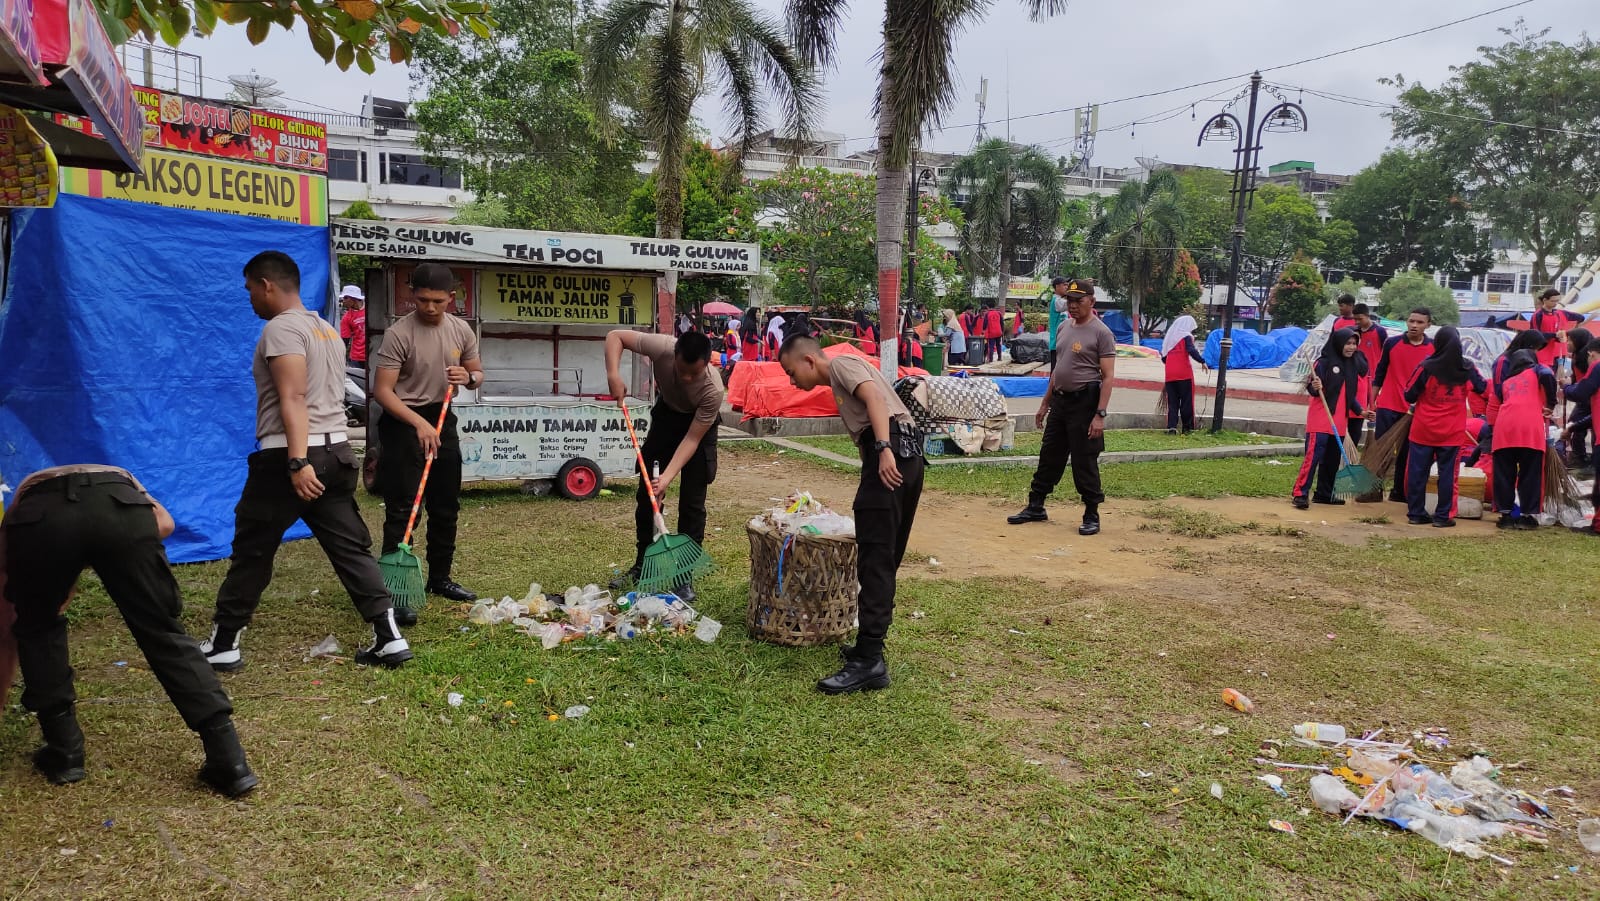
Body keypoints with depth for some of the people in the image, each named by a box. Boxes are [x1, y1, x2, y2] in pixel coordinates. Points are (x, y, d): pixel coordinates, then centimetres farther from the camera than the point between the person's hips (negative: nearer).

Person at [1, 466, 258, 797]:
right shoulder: (119, 479, 46)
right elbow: (163, 521, 18)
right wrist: (116, 556, 30)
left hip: (39, 519, 0)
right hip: (121, 509, 0)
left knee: (37, 632, 29)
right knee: (165, 634, 10)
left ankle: (64, 752, 28)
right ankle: (229, 760, 5)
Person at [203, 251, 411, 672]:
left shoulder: (281, 328, -9)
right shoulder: (326, 329, 19)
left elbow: (294, 398, -21)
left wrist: (297, 462, -28)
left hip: (287, 457, -8)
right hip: (335, 452, 8)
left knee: (251, 553, 6)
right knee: (350, 548, 7)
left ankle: (222, 646, 17)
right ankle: (388, 638, 3)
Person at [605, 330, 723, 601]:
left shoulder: (713, 390, -38)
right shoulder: (662, 348, -35)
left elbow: (692, 438, -32)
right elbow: (615, 335, -23)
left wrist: (668, 477, -41)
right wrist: (613, 375, -38)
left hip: (699, 425, -3)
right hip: (666, 413, 3)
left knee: (692, 502, -7)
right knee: (647, 493, 4)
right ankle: (641, 566, 18)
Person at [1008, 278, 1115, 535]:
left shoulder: (1101, 332, -11)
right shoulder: (1064, 327, 12)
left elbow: (1108, 377, -14)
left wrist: (1100, 415, -21)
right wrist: (1045, 404, 19)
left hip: (1084, 402, -7)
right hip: (1059, 400, 7)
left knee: (1084, 461, -1)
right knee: (1049, 456, 14)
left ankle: (1092, 515, 12)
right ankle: (1035, 506, 24)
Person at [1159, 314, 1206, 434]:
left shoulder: (1169, 336, 17)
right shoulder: (1186, 336, -2)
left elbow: (1164, 357, 19)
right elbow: (1192, 351, -19)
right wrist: (1202, 362, -18)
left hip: (1170, 375, 5)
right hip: (1184, 374, -5)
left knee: (1172, 402, 6)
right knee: (1186, 402, 3)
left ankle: (1171, 426, -4)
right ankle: (1187, 427, 6)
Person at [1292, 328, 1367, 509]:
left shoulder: (1352, 365, 13)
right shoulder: (1324, 363, -7)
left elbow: (1350, 395, 21)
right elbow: (1312, 388, -9)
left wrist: (1360, 411, 12)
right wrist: (1314, 388, -31)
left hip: (1339, 422, 7)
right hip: (1320, 420, -7)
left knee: (1333, 460, 12)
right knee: (1313, 456, -13)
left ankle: (1324, 493, 22)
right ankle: (1300, 494, -14)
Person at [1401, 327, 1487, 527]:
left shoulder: (1426, 367, -10)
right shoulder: (1467, 369, -1)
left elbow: (1409, 396, -6)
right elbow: (1483, 388, 17)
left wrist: (1415, 406, 15)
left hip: (1423, 430, -1)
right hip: (1452, 433, 1)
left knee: (1418, 471, 6)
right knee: (1447, 473, 6)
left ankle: (1415, 513, 10)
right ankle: (1443, 516, 7)